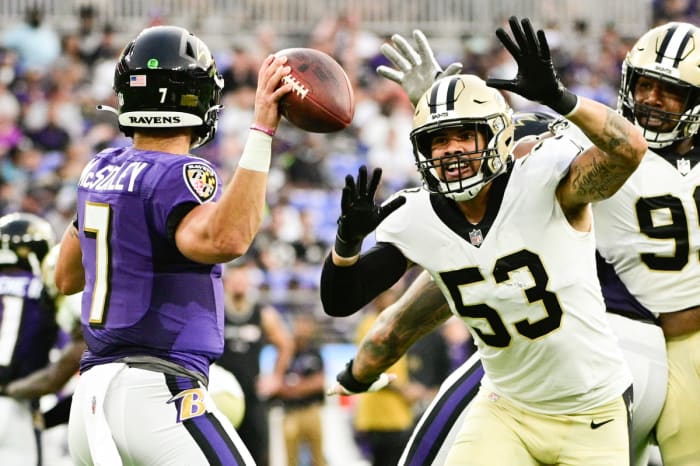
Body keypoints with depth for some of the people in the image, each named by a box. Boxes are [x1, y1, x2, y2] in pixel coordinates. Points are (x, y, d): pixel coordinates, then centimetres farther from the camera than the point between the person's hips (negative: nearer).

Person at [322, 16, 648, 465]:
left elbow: (630, 148, -38)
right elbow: (340, 301, -5)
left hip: (592, 413, -3)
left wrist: (559, 98, -52)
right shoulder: (416, 222, -8)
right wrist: (348, 238, -24)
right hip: (507, 409, 3)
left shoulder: (547, 185, -21)